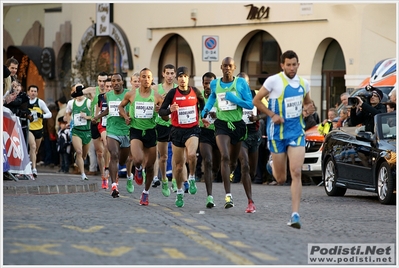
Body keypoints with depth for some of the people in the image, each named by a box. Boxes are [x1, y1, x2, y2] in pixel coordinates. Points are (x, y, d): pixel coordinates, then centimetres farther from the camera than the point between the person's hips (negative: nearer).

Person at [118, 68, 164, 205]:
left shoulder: (157, 96, 1)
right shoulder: (131, 94, 1)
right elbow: (121, 106, 18)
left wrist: (160, 111, -16)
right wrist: (125, 116, -1)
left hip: (151, 132, 1)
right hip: (136, 131, -1)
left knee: (149, 165, 7)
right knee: (138, 160, -24)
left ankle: (146, 192, 27)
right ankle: (138, 169, 14)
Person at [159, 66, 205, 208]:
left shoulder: (195, 91, 1)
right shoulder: (172, 93, -4)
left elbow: (202, 104, 20)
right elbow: (161, 111, -6)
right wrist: (170, 110, -24)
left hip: (192, 129, 0)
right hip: (177, 131, 0)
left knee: (191, 154, -29)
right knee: (178, 164, 6)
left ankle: (192, 179, -5)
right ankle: (179, 192, 24)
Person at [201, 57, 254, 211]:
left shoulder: (241, 83, -5)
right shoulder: (214, 84, 3)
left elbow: (250, 104, -6)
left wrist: (234, 99, -20)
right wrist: (206, 109, 10)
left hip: (238, 124, 0)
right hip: (222, 124, 0)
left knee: (233, 161, 13)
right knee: (225, 156, -20)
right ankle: (228, 195, -22)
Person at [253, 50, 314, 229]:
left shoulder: (303, 84, 5)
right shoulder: (274, 81, -9)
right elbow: (256, 101, -4)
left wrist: (309, 108, 0)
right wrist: (272, 115, -14)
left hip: (296, 131, 2)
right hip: (277, 132, -2)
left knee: (296, 172, -14)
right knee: (281, 179, 6)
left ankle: (295, 214, -14)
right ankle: (273, 165, 46)